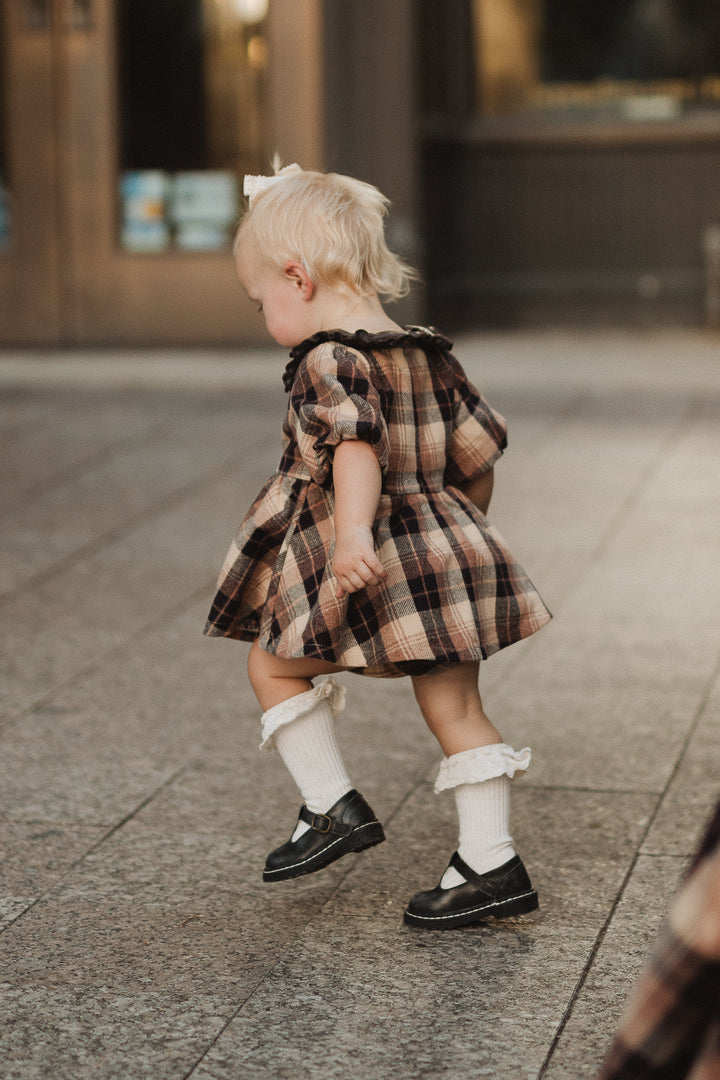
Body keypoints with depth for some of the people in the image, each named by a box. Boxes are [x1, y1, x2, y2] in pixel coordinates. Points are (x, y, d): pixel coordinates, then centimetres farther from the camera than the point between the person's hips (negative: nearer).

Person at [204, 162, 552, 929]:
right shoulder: (427, 355, 13)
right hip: (449, 551, 8)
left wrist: (353, 530, -43)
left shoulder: (329, 361, -12)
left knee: (273, 662, 12)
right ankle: (491, 864, 13)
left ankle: (333, 804, 9)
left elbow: (356, 445, -30)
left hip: (371, 566, -8)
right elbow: (480, 451, 19)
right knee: (455, 707, 11)